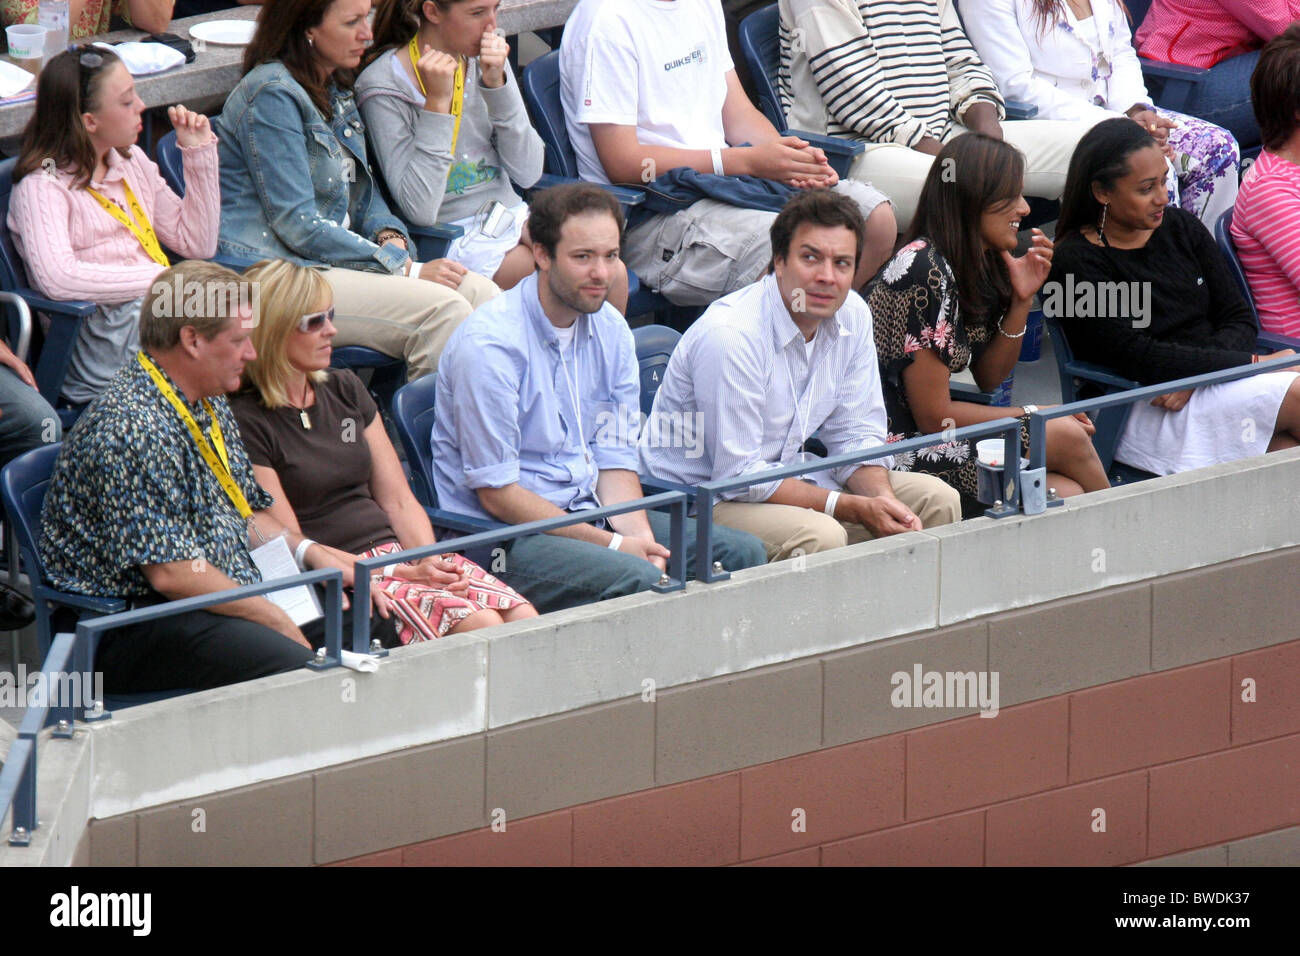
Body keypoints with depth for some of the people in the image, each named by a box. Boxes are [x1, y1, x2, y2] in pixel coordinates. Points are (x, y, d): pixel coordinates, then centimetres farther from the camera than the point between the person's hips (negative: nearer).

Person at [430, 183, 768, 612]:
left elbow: (615, 459, 10)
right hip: (504, 535, -8)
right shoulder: (489, 344, -16)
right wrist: (614, 544, -19)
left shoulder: (611, 331, 8)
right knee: (637, 580, -32)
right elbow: (497, 493, -16)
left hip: (589, 512, 8)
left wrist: (640, 536, -12)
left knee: (742, 552, -5)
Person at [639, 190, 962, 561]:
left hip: (785, 477, 8)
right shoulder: (729, 336, -26)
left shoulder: (851, 315, -1)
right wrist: (857, 510, -24)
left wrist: (883, 500, -16)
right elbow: (739, 475, -24)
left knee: (938, 500, 0)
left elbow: (856, 434, 7)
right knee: (819, 536, -35)